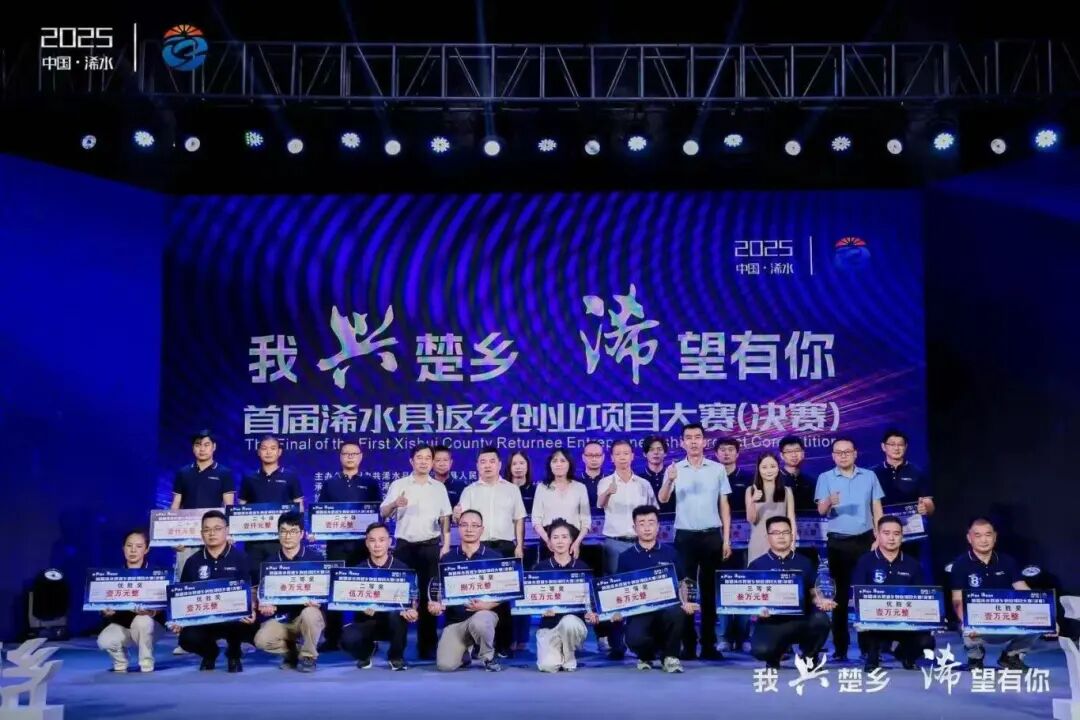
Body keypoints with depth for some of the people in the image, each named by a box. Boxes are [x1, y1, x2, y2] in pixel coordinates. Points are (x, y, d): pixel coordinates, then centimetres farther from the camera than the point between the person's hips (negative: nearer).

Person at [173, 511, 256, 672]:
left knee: (250, 628, -35)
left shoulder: (240, 558, 0)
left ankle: (233, 654, 6)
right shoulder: (193, 562, 8)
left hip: (234, 616, -2)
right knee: (187, 639, -28)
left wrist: (251, 611, -24)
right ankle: (209, 652, 14)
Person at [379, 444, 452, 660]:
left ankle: (427, 644, 7)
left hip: (430, 545, 1)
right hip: (404, 545, -1)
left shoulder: (439, 487, 9)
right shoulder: (398, 485, 3)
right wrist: (395, 504, -23)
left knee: (428, 594, 1)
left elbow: (445, 518, 11)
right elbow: (383, 514, -2)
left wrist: (446, 544, 1)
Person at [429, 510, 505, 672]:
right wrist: (436, 605, -15)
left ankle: (489, 657, -6)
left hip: (484, 613, -2)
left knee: (479, 622, -39)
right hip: (455, 619, 2)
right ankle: (464, 652, 22)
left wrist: (486, 605, -21)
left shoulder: (494, 557, -2)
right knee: (445, 665, -16)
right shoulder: (448, 559, 5)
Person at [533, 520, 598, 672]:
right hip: (548, 625, 1)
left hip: (575, 621, 0)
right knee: (548, 666, -22)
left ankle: (569, 657, -5)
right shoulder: (540, 568, 2)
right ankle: (558, 650, 17)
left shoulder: (582, 567, 3)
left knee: (569, 622, -38)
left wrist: (591, 614, -15)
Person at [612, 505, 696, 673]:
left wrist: (685, 602, -5)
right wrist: (618, 611, -8)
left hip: (667, 607, 1)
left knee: (677, 613, -37)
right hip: (638, 611, 0)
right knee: (634, 639, -33)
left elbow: (682, 583, 14)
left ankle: (670, 656, -6)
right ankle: (646, 656, 10)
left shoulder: (670, 553, 11)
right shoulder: (626, 557, 9)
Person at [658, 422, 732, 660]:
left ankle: (709, 644, 12)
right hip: (685, 536, -1)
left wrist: (726, 539, 2)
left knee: (709, 589, 5)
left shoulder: (718, 469, 5)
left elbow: (724, 505, 7)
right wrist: (669, 481, -32)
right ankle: (688, 644, 9)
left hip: (712, 535, 1)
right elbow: (662, 499, -11)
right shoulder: (674, 469, 2)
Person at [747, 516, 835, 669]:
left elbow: (813, 593, 12)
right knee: (761, 650, -33)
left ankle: (808, 658, 0)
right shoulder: (757, 565, 8)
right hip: (771, 621, -2)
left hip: (801, 620, 2)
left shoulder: (804, 563, 15)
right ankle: (774, 657, 9)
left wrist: (821, 601, -11)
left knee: (820, 619, -33)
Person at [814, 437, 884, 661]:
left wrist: (879, 538, -2)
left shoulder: (869, 476, 7)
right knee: (840, 593, 3)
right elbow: (821, 510, -8)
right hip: (838, 543, -1)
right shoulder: (825, 478, 2)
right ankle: (840, 646, 7)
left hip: (865, 540, 1)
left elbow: (877, 509, 7)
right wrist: (829, 502, -31)